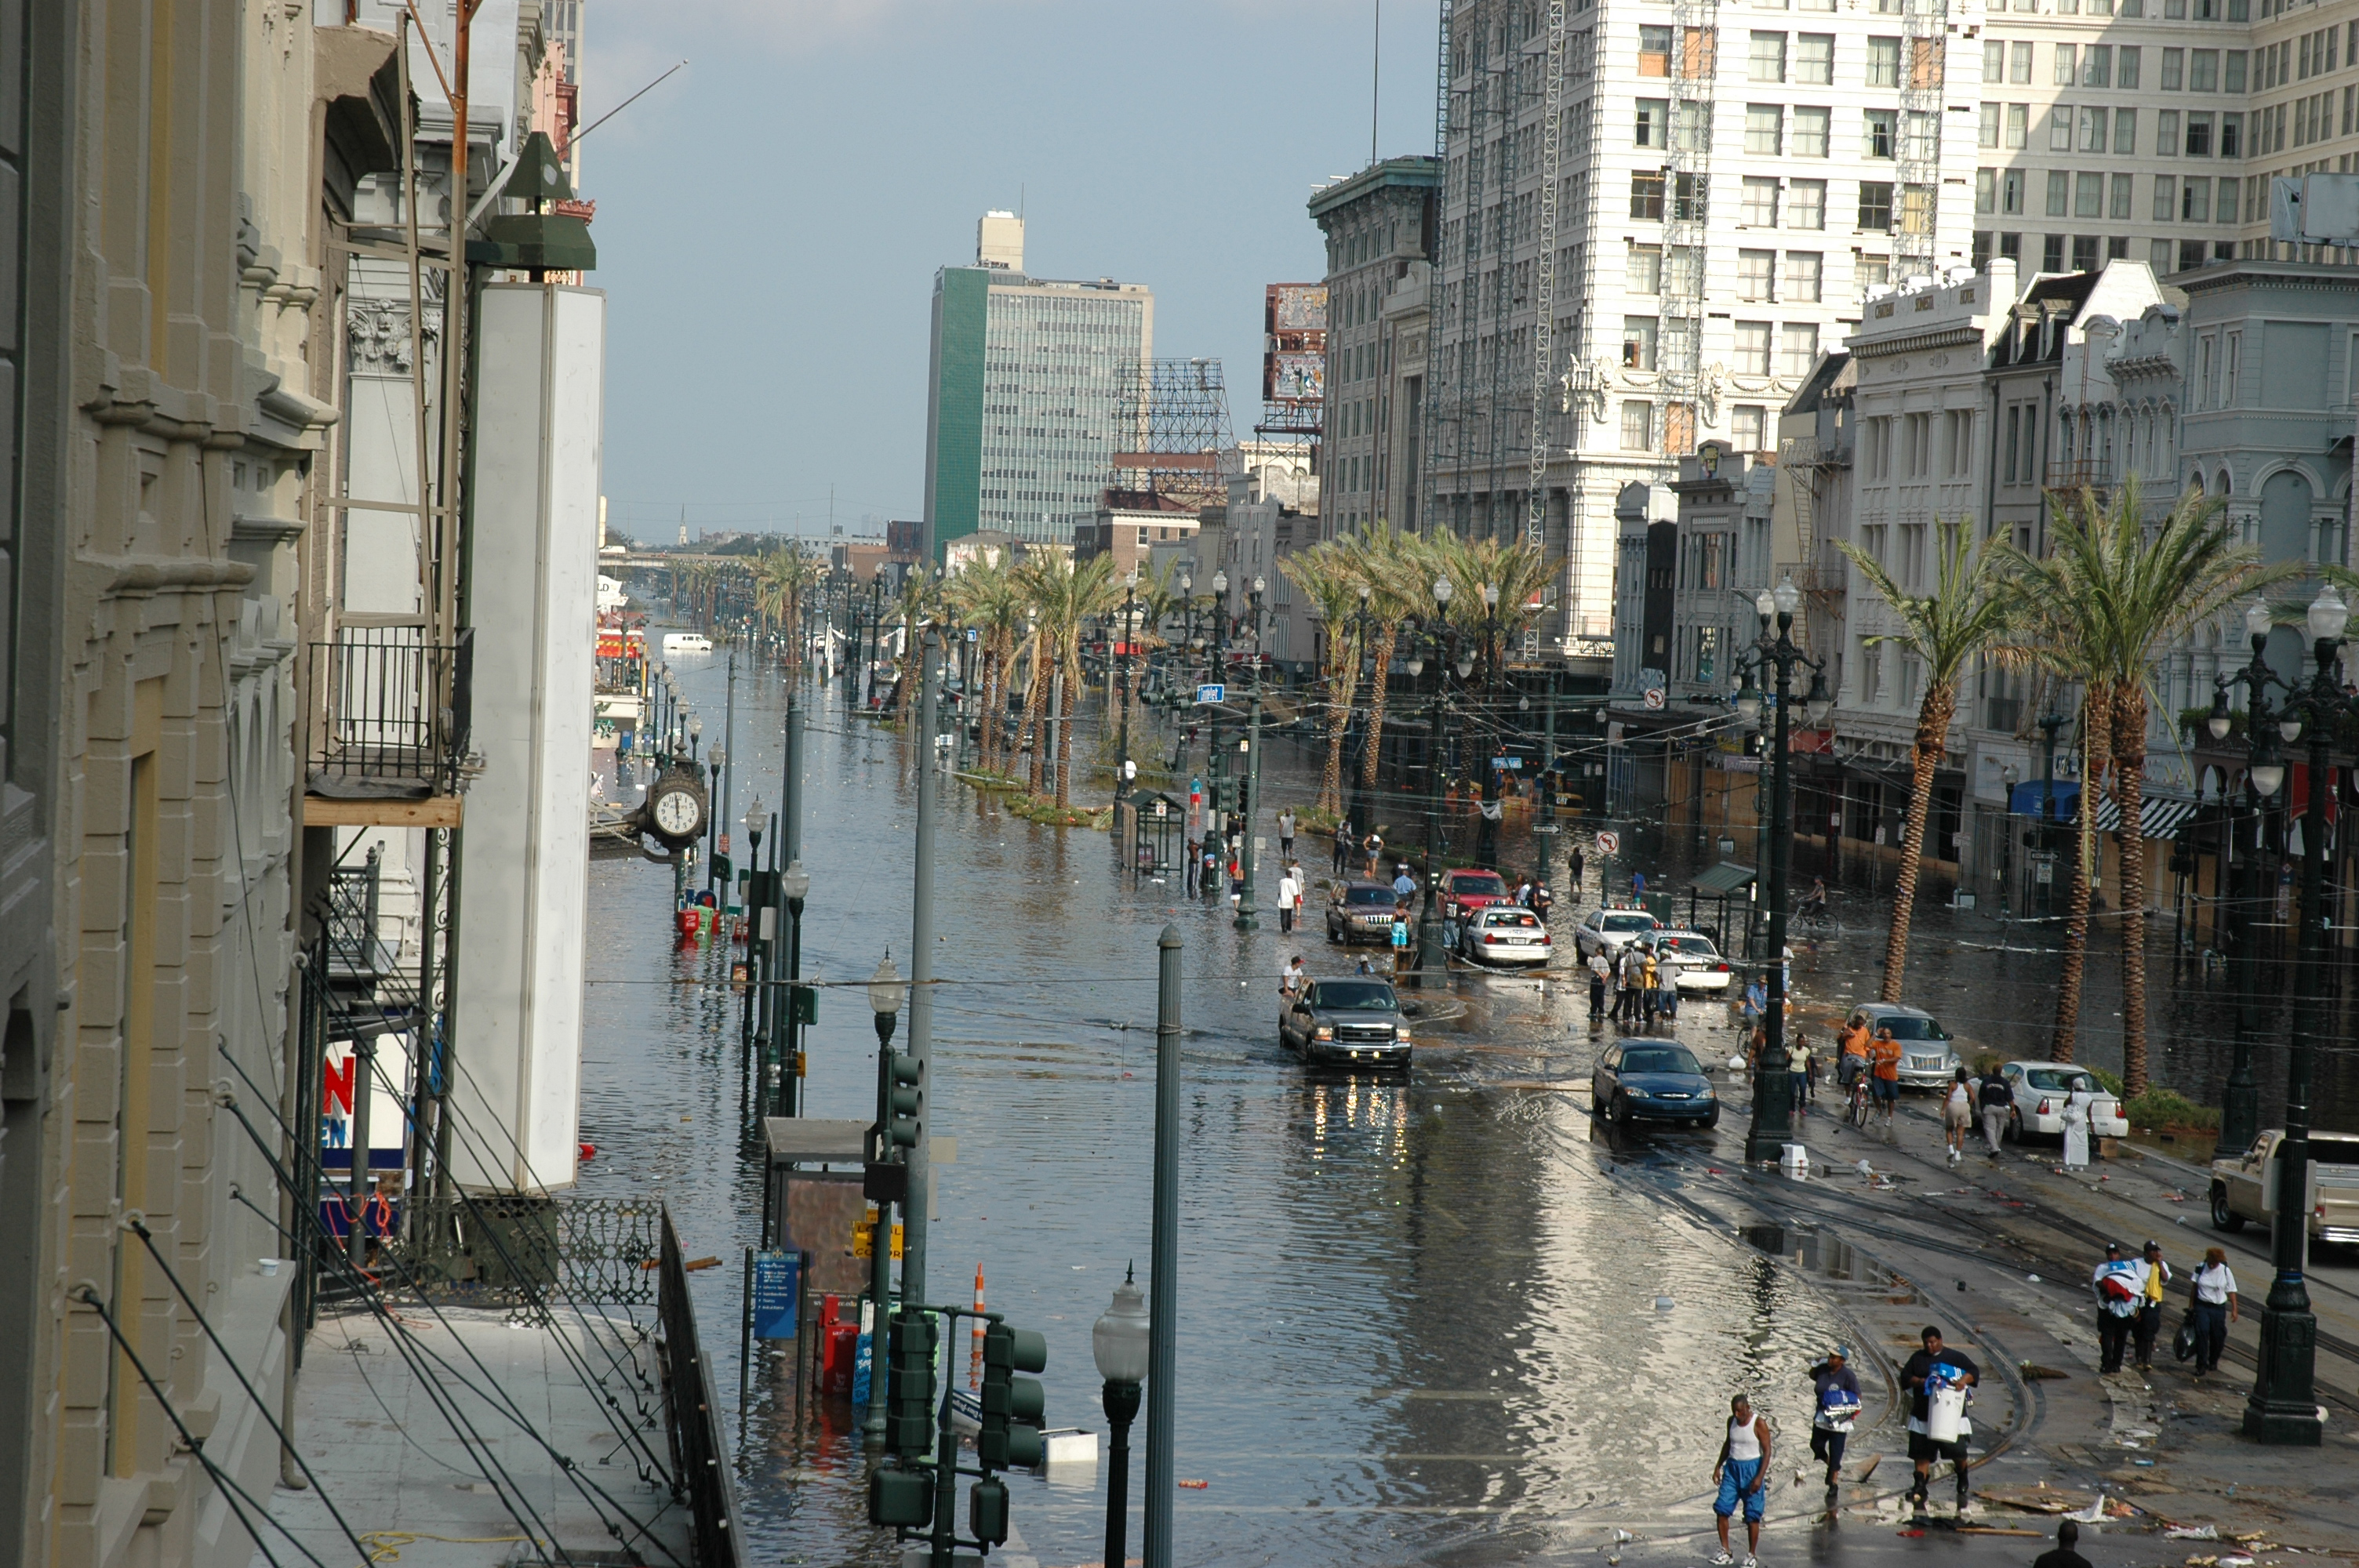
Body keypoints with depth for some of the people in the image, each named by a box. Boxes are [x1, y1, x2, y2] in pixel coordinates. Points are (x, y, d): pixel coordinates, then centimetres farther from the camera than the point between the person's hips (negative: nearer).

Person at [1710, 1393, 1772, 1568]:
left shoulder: (1759, 1424, -13)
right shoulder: (1732, 1421, 4)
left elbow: (1767, 1451, -12)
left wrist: (1760, 1477, -19)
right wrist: (1718, 1466, 12)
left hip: (1752, 1469, -5)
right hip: (1732, 1468, 5)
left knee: (1752, 1515, -1)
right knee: (1721, 1508, -4)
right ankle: (1725, 1553, 5)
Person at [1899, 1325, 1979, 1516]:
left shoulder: (1955, 1357, 5)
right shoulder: (1917, 1358, 13)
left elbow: (1974, 1371, -1)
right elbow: (1905, 1378, 8)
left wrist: (1963, 1380, -22)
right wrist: (1920, 1382, -11)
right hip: (1922, 1416, 2)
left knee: (1958, 1453, -4)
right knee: (1921, 1454, -1)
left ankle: (1963, 1484, 21)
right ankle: (1920, 1488, 4)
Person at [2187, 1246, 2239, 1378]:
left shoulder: (2226, 1272, -2)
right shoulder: (2200, 1269, 0)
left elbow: (2231, 1292, 3)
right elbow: (2194, 1288, 8)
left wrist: (2234, 1310, -1)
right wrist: (2191, 1307, 9)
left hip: (2218, 1308, 1)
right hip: (2202, 1306, -1)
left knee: (2218, 1336, 5)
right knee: (2201, 1333, -15)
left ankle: (2213, 1361, 31)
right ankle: (2201, 1365, -14)